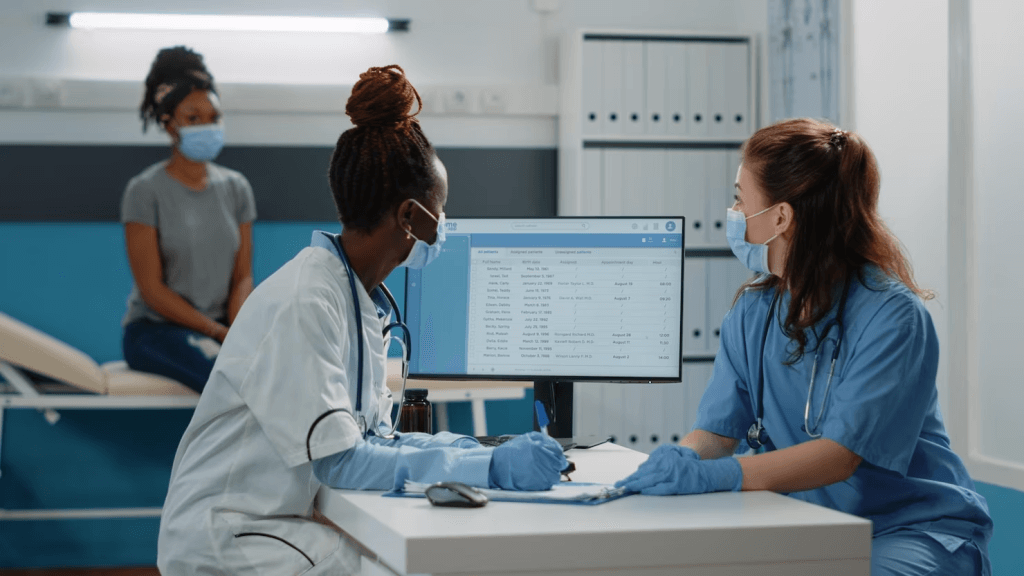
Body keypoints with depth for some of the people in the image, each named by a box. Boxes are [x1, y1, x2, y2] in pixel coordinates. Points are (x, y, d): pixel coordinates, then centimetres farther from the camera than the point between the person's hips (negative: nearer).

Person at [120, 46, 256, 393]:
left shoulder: (235, 188, 11)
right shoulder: (146, 191, -5)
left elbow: (242, 276, 7)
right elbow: (151, 288, -9)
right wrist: (218, 332, -16)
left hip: (222, 324, 5)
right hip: (155, 326, -5)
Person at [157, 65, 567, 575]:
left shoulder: (359, 298, 9)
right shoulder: (303, 304, -20)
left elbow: (369, 436, 11)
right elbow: (341, 461, -23)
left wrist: (475, 451, -3)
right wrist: (488, 469, -25)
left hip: (288, 520, 9)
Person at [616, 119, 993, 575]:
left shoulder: (891, 314, -17)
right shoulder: (752, 311, 4)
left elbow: (842, 453, -25)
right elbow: (716, 430, 0)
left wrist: (721, 474, -39)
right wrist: (679, 462, -24)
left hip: (916, 527, -5)